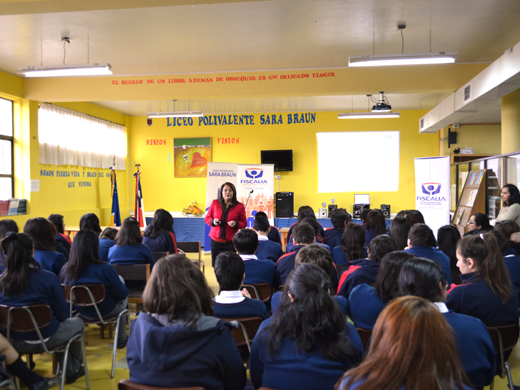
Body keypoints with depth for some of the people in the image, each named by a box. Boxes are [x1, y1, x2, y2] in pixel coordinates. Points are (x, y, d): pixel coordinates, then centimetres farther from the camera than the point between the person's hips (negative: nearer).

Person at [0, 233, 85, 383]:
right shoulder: (48, 278, -20)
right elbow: (62, 314, -12)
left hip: (16, 343, 4)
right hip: (46, 339, -4)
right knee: (78, 322, 27)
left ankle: (69, 370, 45)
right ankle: (73, 368, 46)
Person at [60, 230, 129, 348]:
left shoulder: (65, 270, -17)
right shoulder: (105, 268, -29)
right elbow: (121, 294, -17)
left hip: (82, 312, 5)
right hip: (105, 312, -5)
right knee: (124, 298, 30)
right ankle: (122, 339, 38)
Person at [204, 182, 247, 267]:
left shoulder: (239, 206, 2)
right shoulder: (215, 203, 6)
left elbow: (244, 223, 8)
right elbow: (207, 218, 13)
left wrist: (236, 224, -12)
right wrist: (213, 221, -8)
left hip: (230, 241, -2)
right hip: (215, 240, 2)